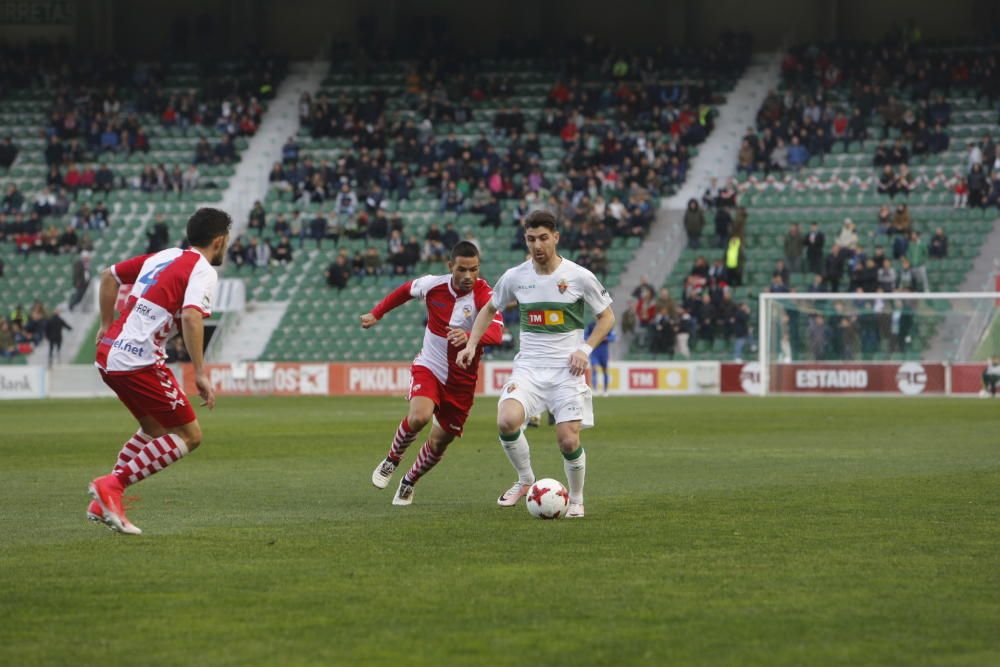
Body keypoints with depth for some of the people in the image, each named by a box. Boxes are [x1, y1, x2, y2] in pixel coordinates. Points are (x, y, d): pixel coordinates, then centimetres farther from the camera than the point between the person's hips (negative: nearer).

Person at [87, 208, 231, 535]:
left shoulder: (163, 256, 18)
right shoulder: (202, 271, -7)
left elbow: (109, 275, 25)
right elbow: (191, 316, -24)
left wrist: (107, 324, 31)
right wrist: (201, 374, -24)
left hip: (108, 354, 9)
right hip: (140, 362, -9)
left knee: (155, 430, 24)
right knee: (189, 436, 0)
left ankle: (104, 503, 14)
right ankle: (113, 485, -8)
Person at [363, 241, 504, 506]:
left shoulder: (484, 295, -21)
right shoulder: (433, 285, -11)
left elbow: (496, 332, -38)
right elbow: (406, 290, 13)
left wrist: (469, 337, -57)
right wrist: (376, 314, 17)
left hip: (461, 382, 0)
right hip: (428, 368, 0)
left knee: (439, 444, 9)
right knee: (419, 417, -29)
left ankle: (409, 483, 38)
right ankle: (391, 461, 1)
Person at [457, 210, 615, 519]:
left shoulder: (579, 276, -5)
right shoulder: (515, 277, 2)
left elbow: (607, 317, 6)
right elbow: (489, 309, 20)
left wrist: (586, 349, -9)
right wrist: (471, 345, 7)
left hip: (567, 369, -2)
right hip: (528, 366, 2)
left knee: (568, 440, -11)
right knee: (507, 421, -24)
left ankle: (576, 499, 17)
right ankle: (525, 480, 3)